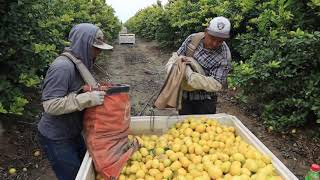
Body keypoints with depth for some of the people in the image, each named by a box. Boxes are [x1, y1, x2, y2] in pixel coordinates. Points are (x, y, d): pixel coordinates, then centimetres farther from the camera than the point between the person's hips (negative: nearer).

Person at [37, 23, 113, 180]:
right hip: (56, 138, -8)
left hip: (72, 132, 8)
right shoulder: (62, 67, -27)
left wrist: (97, 91, -3)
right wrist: (88, 99, -35)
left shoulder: (81, 62, 0)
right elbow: (50, 105, -30)